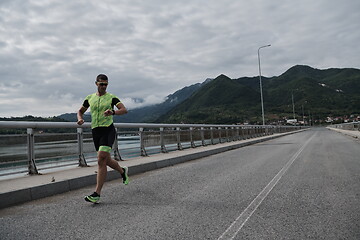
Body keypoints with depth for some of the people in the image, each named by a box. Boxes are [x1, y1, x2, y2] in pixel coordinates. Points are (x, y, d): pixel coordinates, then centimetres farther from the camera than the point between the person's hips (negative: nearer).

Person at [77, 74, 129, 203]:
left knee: (101, 160, -16)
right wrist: (80, 118, 1)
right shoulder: (90, 98, 13)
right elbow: (80, 111, 24)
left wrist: (113, 112, -32)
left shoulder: (111, 97, 0)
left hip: (108, 130, -5)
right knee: (107, 160, 13)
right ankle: (122, 171, 44)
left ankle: (97, 194, -13)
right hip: (95, 131, 5)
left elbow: (124, 110, -12)